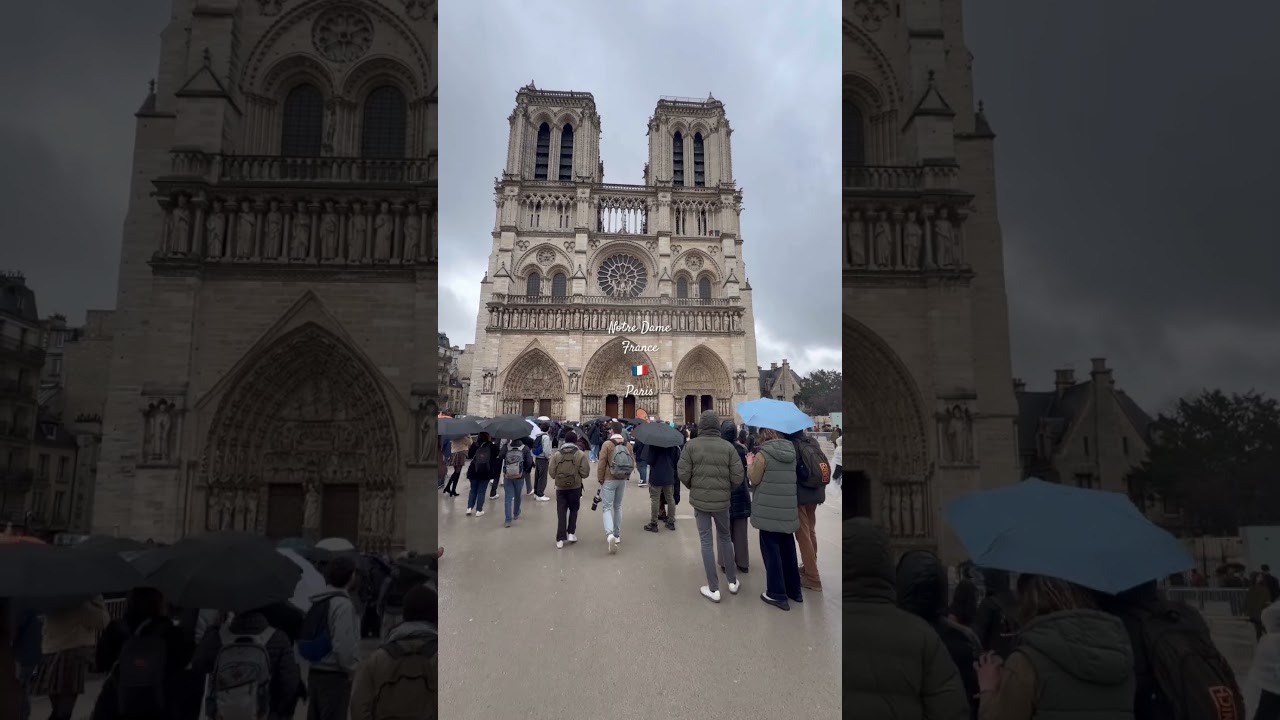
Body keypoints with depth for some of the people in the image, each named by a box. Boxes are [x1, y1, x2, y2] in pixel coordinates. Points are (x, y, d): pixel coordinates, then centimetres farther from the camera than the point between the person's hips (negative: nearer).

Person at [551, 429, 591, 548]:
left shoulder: (556, 454, -4)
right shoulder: (581, 454, -7)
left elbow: (552, 473, -2)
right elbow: (585, 473, -9)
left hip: (560, 487, 1)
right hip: (575, 487, -1)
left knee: (561, 513, 6)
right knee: (573, 510, 18)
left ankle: (560, 539, 3)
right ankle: (571, 533, 13)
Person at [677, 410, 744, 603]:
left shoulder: (691, 445, -10)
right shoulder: (728, 446, -7)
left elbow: (683, 473, -11)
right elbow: (737, 476, -8)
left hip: (699, 500, -1)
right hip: (722, 500, 1)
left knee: (706, 542, 5)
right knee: (725, 538, 19)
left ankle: (713, 589, 7)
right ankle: (732, 581, 28)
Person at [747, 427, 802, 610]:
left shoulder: (763, 454, -12)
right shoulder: (791, 452, 6)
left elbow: (754, 479, -8)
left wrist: (751, 464, 9)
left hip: (769, 510, -6)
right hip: (788, 510, 6)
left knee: (771, 550, 1)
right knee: (787, 548, 17)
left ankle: (777, 594, 4)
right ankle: (794, 590, 26)